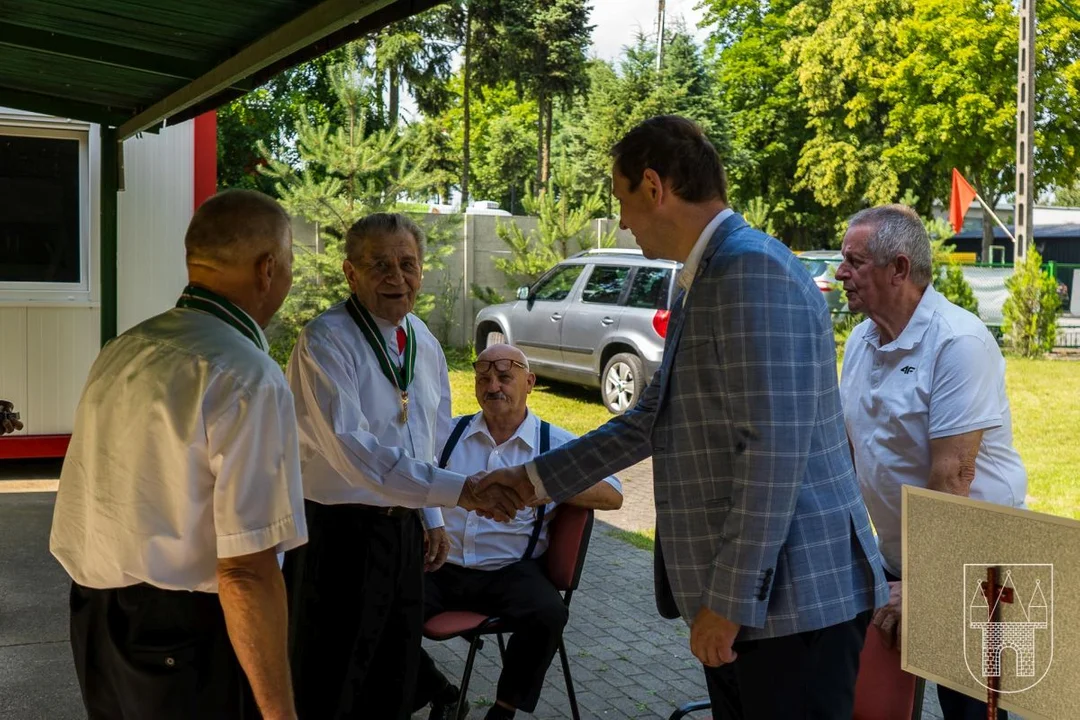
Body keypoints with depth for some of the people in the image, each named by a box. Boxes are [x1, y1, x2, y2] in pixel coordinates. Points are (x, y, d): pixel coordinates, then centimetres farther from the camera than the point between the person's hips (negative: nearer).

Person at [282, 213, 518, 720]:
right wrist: (457, 491, -33)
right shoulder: (326, 341, -19)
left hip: (405, 528, 7)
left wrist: (432, 517, 14)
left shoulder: (425, 343, 7)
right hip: (339, 530, -7)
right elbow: (352, 450, -30)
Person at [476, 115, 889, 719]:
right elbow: (654, 418, 23)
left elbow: (773, 449, -23)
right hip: (739, 598, 10)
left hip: (793, 602, -9)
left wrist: (730, 600, -20)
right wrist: (537, 479, 24)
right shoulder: (709, 278, 15)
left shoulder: (751, 267, -17)